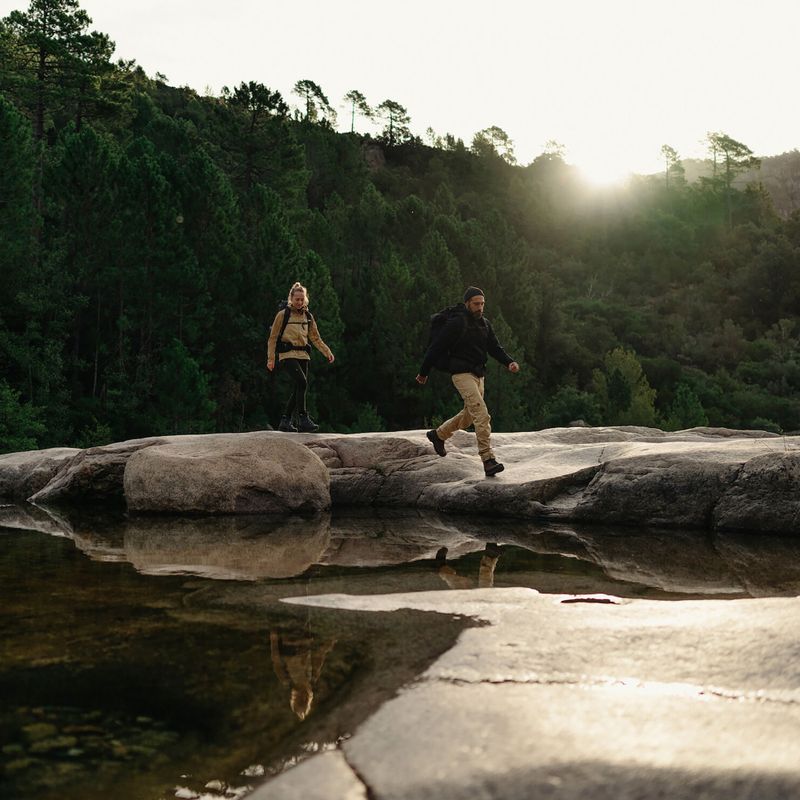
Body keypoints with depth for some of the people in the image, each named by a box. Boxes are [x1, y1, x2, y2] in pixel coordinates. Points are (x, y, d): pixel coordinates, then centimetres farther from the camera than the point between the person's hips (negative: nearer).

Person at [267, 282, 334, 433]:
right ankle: (303, 420, -23)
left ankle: (285, 421, 14)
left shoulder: (308, 316, 14)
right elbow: (273, 338, 2)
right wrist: (271, 359, -3)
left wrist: (327, 352, 3)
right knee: (302, 382, -23)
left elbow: (316, 338, 16)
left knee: (298, 389, 2)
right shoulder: (283, 315, -1)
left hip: (303, 356, 6)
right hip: (287, 355, -6)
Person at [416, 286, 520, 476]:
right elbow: (437, 347, -7)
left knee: (469, 415, 20)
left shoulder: (484, 324, 12)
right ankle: (488, 461, -22)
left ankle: (438, 434, 43)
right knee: (482, 415, -19)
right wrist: (423, 372, -3)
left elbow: (494, 347, 15)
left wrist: (509, 362, -4)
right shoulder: (456, 323, -11)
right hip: (462, 374, -8)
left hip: (479, 375, 8)